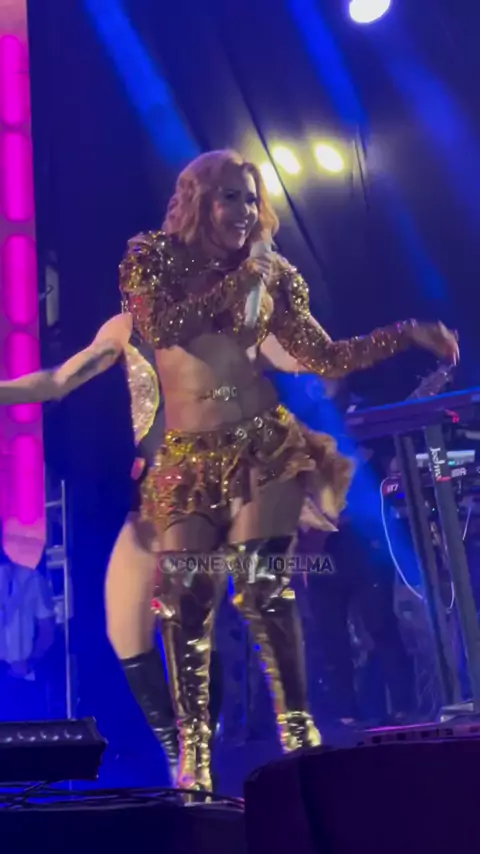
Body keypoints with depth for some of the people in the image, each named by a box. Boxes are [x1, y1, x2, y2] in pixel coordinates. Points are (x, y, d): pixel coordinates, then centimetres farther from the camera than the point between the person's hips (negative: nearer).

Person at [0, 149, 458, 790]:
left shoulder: (269, 272, 10)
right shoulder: (153, 258, 6)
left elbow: (326, 358, 8)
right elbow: (161, 328, -13)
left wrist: (407, 334, 0)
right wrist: (235, 281, -9)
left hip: (265, 444, 1)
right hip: (186, 457, 0)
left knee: (266, 589, -8)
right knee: (186, 601, -5)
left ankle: (299, 733, 5)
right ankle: (193, 759, 5)